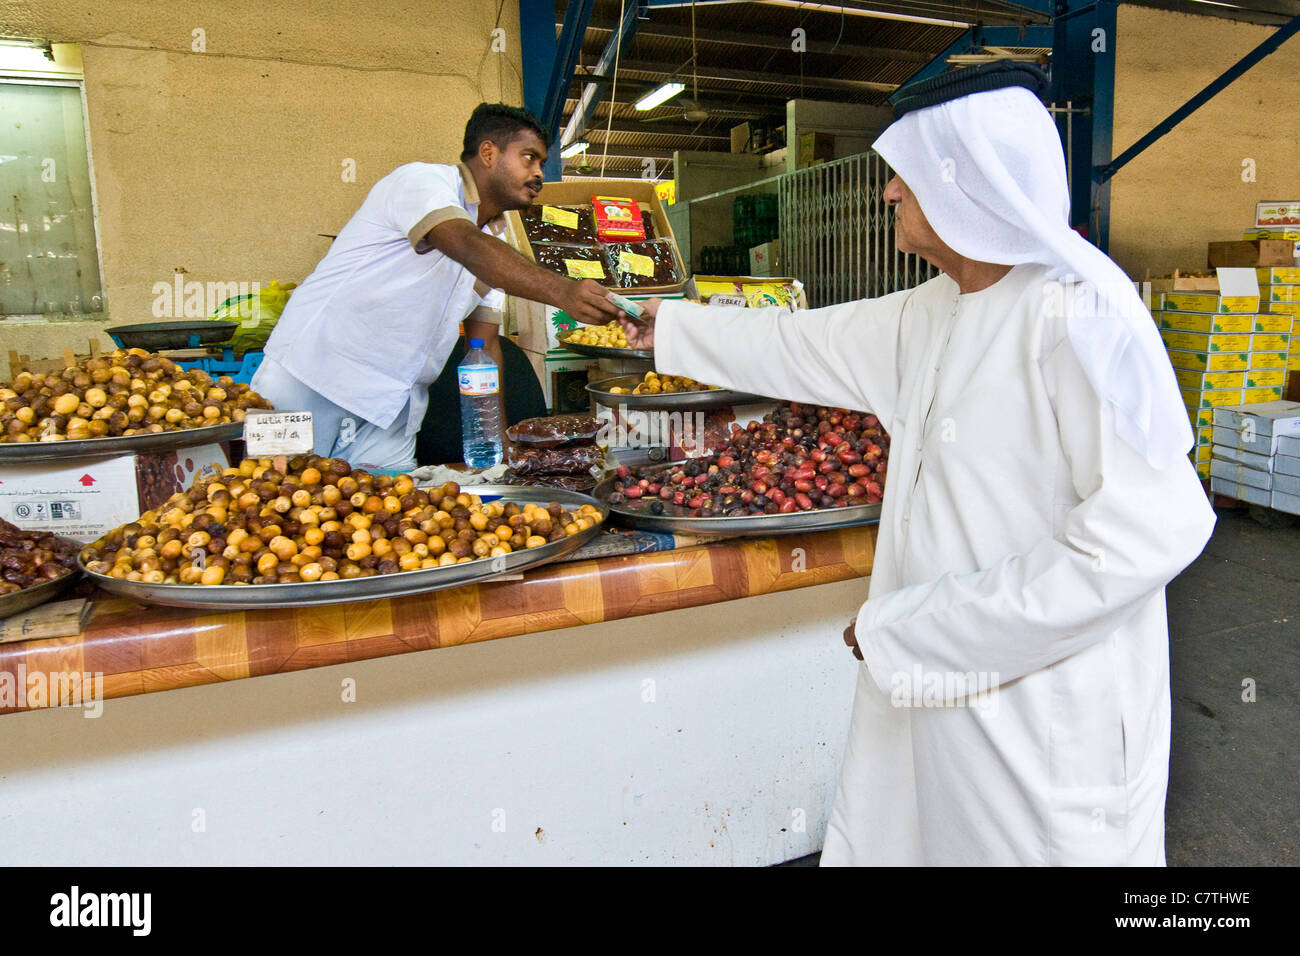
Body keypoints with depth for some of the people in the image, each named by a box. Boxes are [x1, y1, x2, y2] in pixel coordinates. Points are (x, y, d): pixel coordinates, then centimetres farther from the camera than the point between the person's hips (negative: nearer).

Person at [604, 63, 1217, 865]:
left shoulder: (1078, 310, -21)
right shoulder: (934, 311, 6)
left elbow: (1150, 530, -26)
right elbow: (803, 346, 18)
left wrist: (920, 627, -22)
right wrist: (671, 329, 28)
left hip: (1045, 706, -8)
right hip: (935, 679, 8)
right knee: (886, 834, 20)